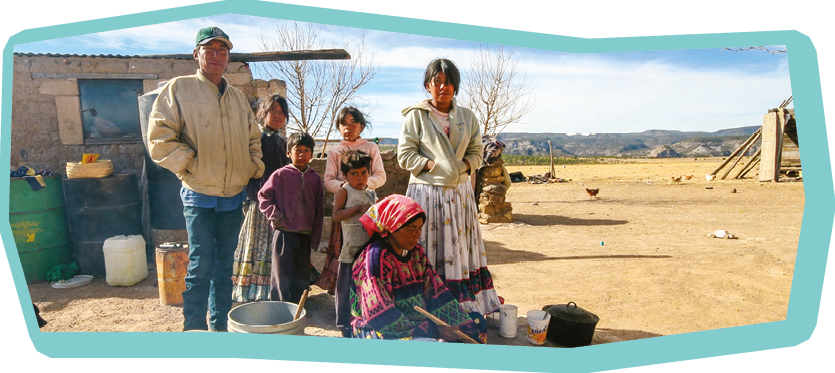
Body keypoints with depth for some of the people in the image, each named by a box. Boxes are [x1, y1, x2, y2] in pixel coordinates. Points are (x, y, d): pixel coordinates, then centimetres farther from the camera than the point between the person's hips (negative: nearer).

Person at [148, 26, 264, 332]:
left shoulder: (239, 97, 14)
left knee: (224, 268, 13)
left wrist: (255, 168, 9)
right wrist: (192, 165, -13)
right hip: (199, 196, -5)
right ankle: (194, 331, 10)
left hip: (234, 198, 5)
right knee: (200, 268, -4)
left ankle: (220, 328, 26)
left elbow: (253, 140, 22)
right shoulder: (179, 88, -2)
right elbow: (159, 139, -9)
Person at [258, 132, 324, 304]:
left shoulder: (315, 178, 6)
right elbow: (263, 196, 1)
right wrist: (276, 216, -9)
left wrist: (315, 238, 6)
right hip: (285, 233, -4)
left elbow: (319, 209, 8)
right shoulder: (281, 175, -4)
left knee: (302, 278, 12)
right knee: (282, 277, 1)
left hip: (305, 234, 4)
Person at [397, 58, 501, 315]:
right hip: (426, 192, -4)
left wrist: (463, 166, -7)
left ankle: (464, 309, 20)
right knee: (426, 252, -2)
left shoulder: (467, 117, 10)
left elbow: (476, 152, 13)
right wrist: (434, 165, -14)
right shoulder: (415, 116, -2)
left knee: (461, 250, 8)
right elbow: (405, 156, -5)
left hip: (459, 193, 4)